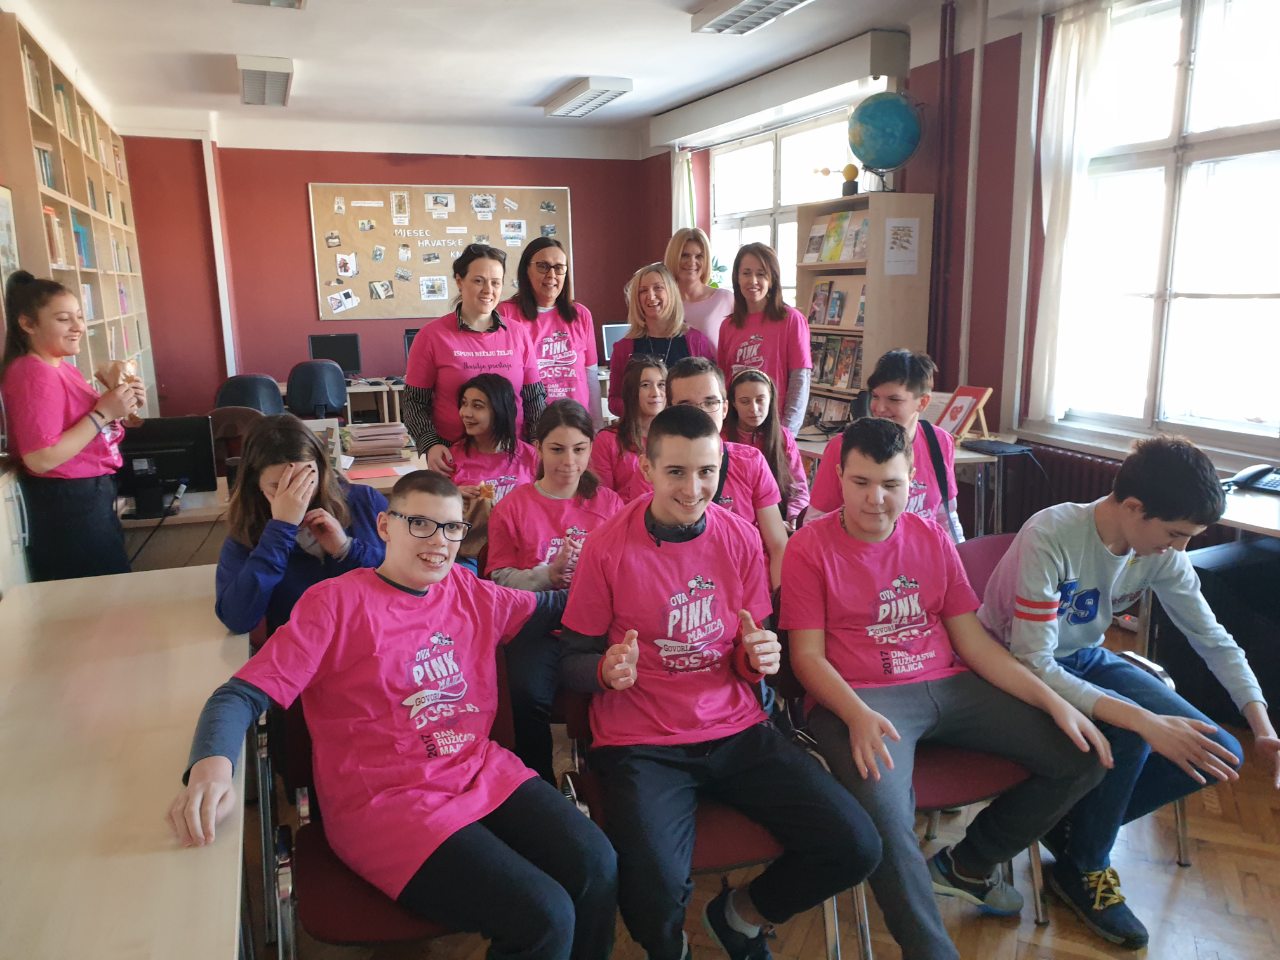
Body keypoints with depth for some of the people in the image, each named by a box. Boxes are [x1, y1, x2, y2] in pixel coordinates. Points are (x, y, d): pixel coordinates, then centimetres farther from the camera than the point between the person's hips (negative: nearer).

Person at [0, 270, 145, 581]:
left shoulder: (61, 367, 10)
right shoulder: (33, 373, -18)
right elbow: (40, 459, -26)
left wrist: (119, 407, 1)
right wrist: (103, 412, -22)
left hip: (91, 494, 10)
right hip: (67, 503, -10)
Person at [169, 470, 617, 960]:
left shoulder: (472, 594, 8)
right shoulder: (334, 603, -8)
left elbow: (555, 607, 23)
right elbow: (241, 695, -13)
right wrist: (211, 765, -32)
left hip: (483, 773, 6)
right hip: (386, 803, -5)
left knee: (597, 866, -15)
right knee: (546, 917, -20)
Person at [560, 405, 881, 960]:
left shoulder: (740, 538, 0)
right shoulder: (608, 548, -9)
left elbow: (749, 658, 11)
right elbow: (573, 663, -1)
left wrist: (759, 657, -13)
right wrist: (607, 669, -23)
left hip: (736, 731, 4)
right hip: (641, 743, -3)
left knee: (855, 848, -10)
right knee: (654, 892, -28)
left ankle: (741, 915, 21)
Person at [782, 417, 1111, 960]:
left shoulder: (932, 540, 10)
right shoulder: (810, 548, -4)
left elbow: (973, 640, 10)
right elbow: (808, 656, -7)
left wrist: (1054, 701, -1)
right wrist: (858, 717, -25)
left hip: (947, 687, 6)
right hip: (858, 700, -6)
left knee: (1082, 756, -2)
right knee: (885, 818, -35)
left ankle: (967, 865, 15)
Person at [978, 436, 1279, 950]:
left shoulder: (1161, 553, -11)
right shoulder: (1049, 538, -32)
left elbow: (1213, 639, 1)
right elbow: (1034, 666, -34)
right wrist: (1146, 721, -42)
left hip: (1084, 658, 7)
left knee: (1218, 754, -8)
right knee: (1127, 735, -31)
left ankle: (1073, 823, 9)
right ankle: (1082, 867, -2)